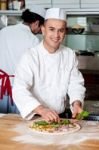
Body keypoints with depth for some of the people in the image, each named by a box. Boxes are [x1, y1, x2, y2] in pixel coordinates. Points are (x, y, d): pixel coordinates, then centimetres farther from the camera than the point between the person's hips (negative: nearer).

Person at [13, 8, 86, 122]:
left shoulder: (70, 55, 5)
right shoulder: (30, 57, -11)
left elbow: (76, 84, 6)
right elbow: (20, 90, -20)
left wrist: (77, 103, -15)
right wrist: (42, 110, -35)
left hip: (60, 117, 3)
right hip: (35, 119, -3)